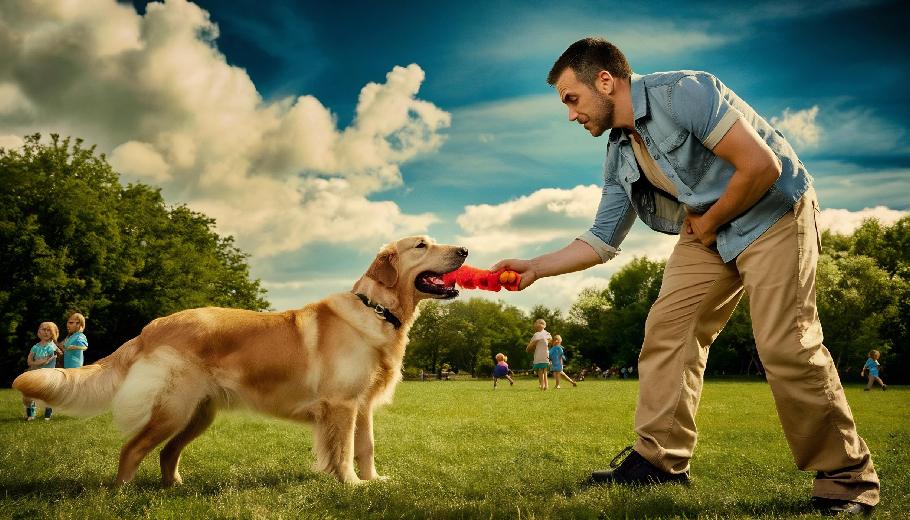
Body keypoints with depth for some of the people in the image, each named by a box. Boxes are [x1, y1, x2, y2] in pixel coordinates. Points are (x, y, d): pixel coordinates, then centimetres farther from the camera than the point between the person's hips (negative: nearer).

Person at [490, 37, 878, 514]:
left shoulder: (684, 93, -21)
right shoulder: (619, 156, 3)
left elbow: (761, 166, -26)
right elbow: (601, 241, 8)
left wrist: (708, 223, -14)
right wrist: (535, 268, -1)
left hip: (772, 214, -8)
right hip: (705, 231, 8)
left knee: (786, 345, -15)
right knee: (666, 328, -3)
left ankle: (847, 479, 0)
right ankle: (659, 459, 3)